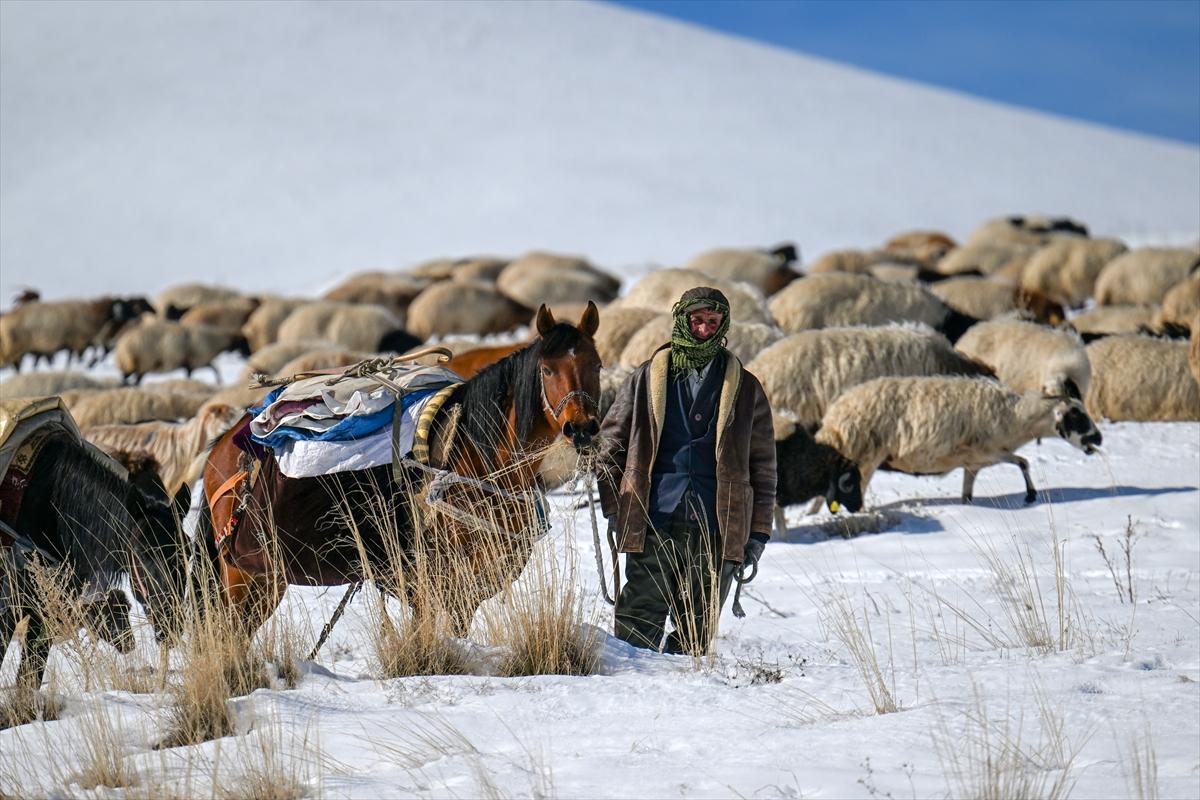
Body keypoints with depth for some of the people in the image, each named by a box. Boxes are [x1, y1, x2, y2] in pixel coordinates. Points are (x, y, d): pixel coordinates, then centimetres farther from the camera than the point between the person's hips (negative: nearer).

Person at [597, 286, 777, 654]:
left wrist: (758, 531, 7)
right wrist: (614, 507, 2)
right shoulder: (646, 380, 9)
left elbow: (763, 464, 12)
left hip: (717, 532, 1)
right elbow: (611, 444, 12)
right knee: (639, 627, -6)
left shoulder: (745, 389, 11)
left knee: (696, 634, 5)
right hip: (652, 526, -1)